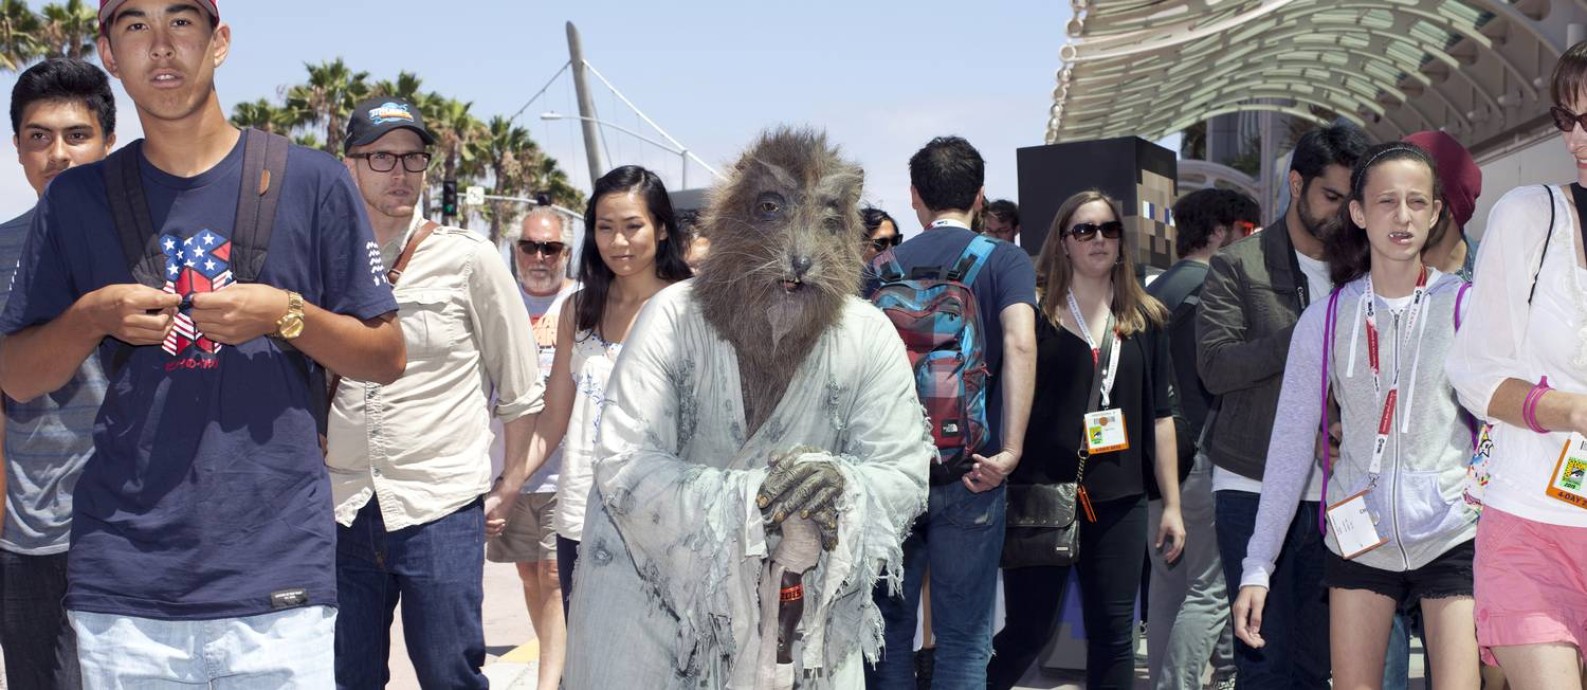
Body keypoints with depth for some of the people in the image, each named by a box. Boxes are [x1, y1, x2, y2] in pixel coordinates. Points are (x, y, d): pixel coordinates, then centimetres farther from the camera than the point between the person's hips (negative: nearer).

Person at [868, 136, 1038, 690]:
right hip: (968, 473, -2)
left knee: (889, 627, 14)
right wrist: (1010, 451, -19)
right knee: (963, 637, 7)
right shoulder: (1004, 260, -2)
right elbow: (1019, 343, -19)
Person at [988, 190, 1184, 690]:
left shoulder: (1144, 321, 10)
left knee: (1114, 637, 6)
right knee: (1027, 633, 0)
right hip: (1041, 497, -3)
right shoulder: (1034, 311, -1)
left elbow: (1159, 416, 12)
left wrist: (1172, 504, 10)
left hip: (1120, 500, 4)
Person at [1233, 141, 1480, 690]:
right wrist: (1257, 568, 2)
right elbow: (1290, 446, 5)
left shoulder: (1464, 306, -2)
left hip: (1452, 536, -2)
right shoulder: (1325, 320, 3)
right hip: (1359, 537, 2)